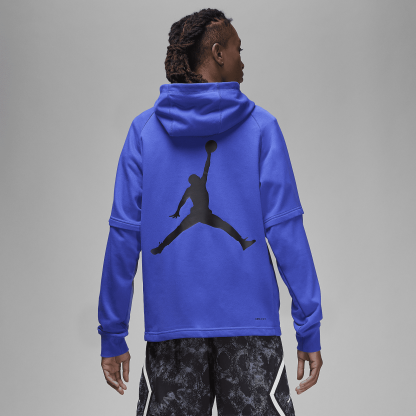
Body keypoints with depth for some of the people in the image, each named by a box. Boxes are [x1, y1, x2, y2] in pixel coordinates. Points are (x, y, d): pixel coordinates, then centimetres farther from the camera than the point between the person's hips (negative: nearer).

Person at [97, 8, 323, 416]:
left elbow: (124, 234, 1)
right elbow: (285, 229, -6)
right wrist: (309, 328, -3)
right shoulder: (260, 127, -1)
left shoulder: (144, 129, 4)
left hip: (171, 325, 2)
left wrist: (112, 334, 5)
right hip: (250, 322, -2)